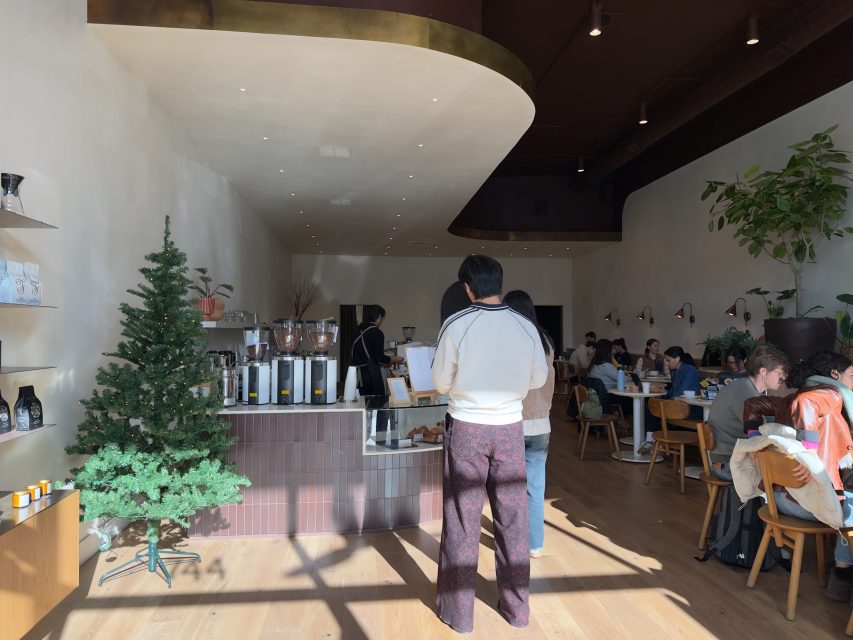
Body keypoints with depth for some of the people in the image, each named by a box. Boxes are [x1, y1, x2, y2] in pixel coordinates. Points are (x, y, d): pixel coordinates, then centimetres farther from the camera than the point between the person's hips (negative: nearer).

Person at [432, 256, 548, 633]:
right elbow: (539, 379, 8)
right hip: (509, 428, 3)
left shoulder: (456, 325, -13)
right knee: (513, 517, 14)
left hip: (466, 428, -2)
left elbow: (441, 384, -4)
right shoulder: (525, 327, -5)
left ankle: (458, 611, 21)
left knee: (462, 519, 9)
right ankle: (517, 606, 27)